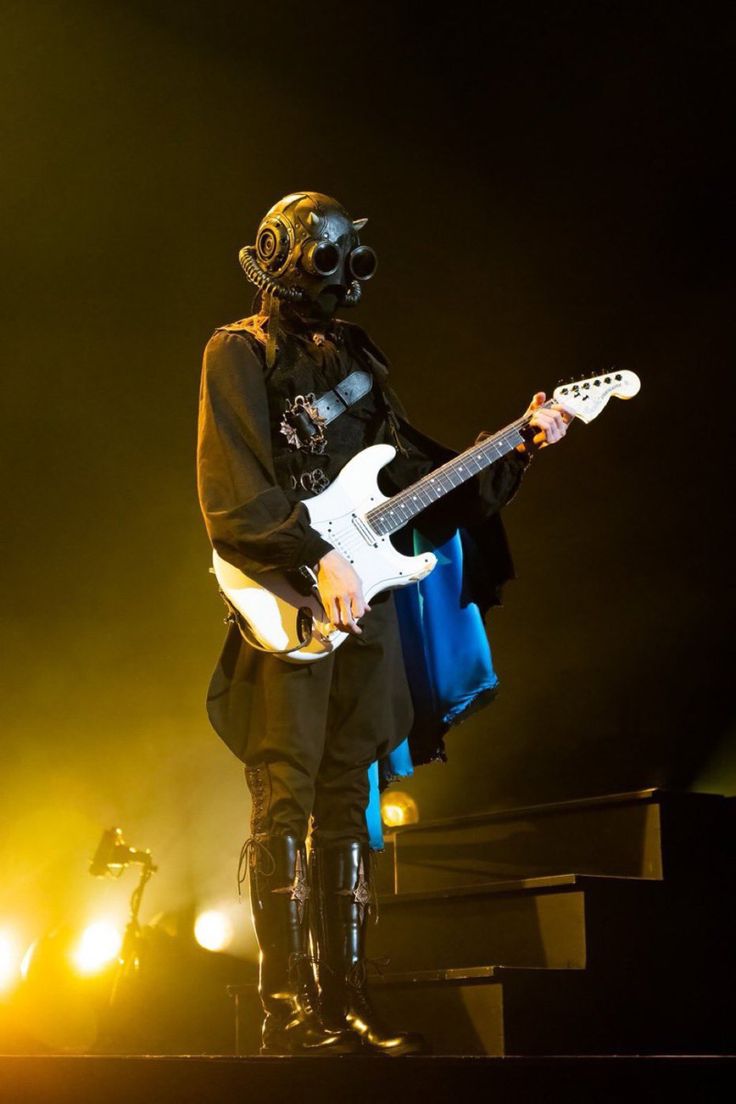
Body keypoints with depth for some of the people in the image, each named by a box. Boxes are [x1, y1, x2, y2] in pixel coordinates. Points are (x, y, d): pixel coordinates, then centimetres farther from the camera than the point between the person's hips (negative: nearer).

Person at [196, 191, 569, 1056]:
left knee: (345, 798, 5)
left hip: (365, 596, 7)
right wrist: (316, 558, -18)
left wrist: (517, 448, 12)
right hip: (287, 598, -6)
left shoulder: (356, 358, 22)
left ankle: (345, 1004, 8)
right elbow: (232, 492, -10)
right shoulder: (240, 352, 1)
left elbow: (412, 468, 22)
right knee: (286, 795, -10)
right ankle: (289, 1013, -9)